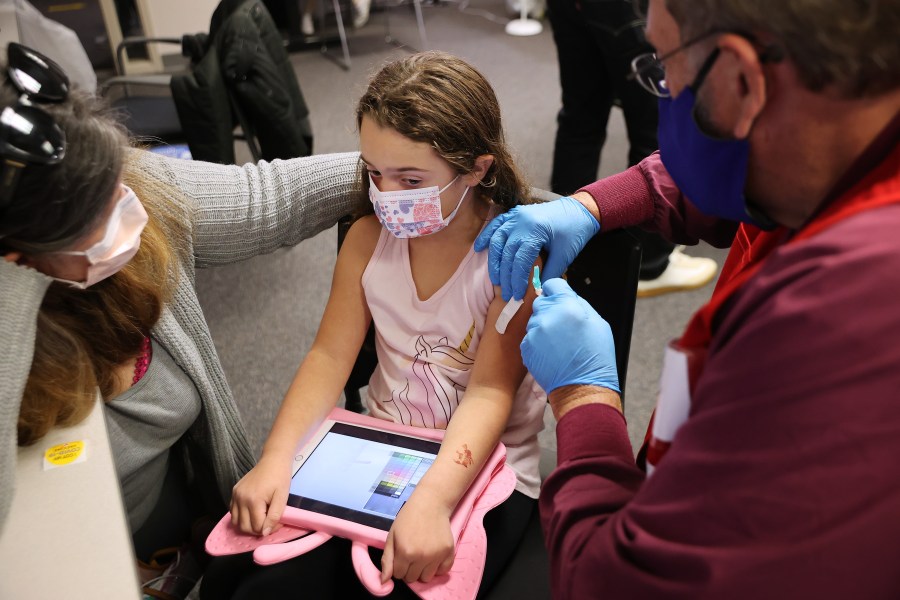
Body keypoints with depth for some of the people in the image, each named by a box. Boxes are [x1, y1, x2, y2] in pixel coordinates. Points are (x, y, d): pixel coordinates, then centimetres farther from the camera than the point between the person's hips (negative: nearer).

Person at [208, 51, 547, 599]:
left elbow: (489, 393, -23)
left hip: (478, 469, -4)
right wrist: (275, 460, -17)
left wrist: (431, 500, -37)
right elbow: (330, 356, -4)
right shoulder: (369, 237, -2)